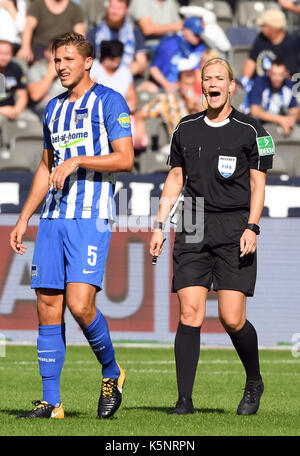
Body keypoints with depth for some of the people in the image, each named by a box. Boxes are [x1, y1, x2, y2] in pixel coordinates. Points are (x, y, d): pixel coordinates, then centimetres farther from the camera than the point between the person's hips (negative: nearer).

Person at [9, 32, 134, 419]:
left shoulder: (109, 101, -2)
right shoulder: (54, 108, 19)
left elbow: (125, 158, -9)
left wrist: (77, 161, -18)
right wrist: (24, 218, 21)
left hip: (91, 217, -6)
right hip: (53, 219, 7)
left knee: (80, 304, -17)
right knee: (48, 307, 1)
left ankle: (112, 373, 8)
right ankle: (50, 402, 5)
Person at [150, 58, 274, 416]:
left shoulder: (250, 130, 2)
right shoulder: (186, 129, 12)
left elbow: (258, 184, 1)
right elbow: (175, 179, 18)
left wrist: (251, 228, -10)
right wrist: (159, 225, 11)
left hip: (234, 230, -3)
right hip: (192, 232, 3)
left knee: (232, 319, -8)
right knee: (190, 314, -7)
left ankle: (254, 382, 18)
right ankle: (184, 399, -5)